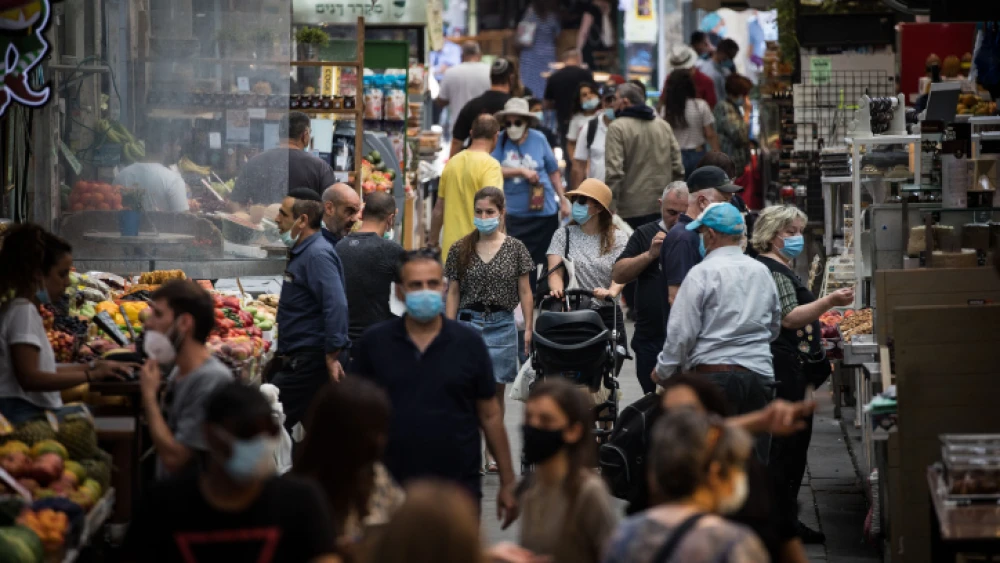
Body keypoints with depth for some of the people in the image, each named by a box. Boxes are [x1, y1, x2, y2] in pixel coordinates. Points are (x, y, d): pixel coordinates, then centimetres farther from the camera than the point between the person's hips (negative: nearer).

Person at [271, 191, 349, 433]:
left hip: (309, 359, -11)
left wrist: (332, 356, -26)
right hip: (296, 358, 11)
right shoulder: (302, 252, 18)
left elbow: (336, 305, -26)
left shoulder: (318, 254, -17)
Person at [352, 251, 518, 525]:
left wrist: (508, 482, 4)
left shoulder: (469, 344, 1)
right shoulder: (374, 343, 1)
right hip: (392, 486, 0)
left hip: (459, 484, 0)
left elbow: (490, 416, 5)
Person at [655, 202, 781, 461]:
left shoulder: (702, 273, -7)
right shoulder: (762, 272, 11)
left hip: (714, 373, -5)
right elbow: (775, 326, 22)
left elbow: (682, 331, -8)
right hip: (759, 372, 5)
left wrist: (663, 371, 5)